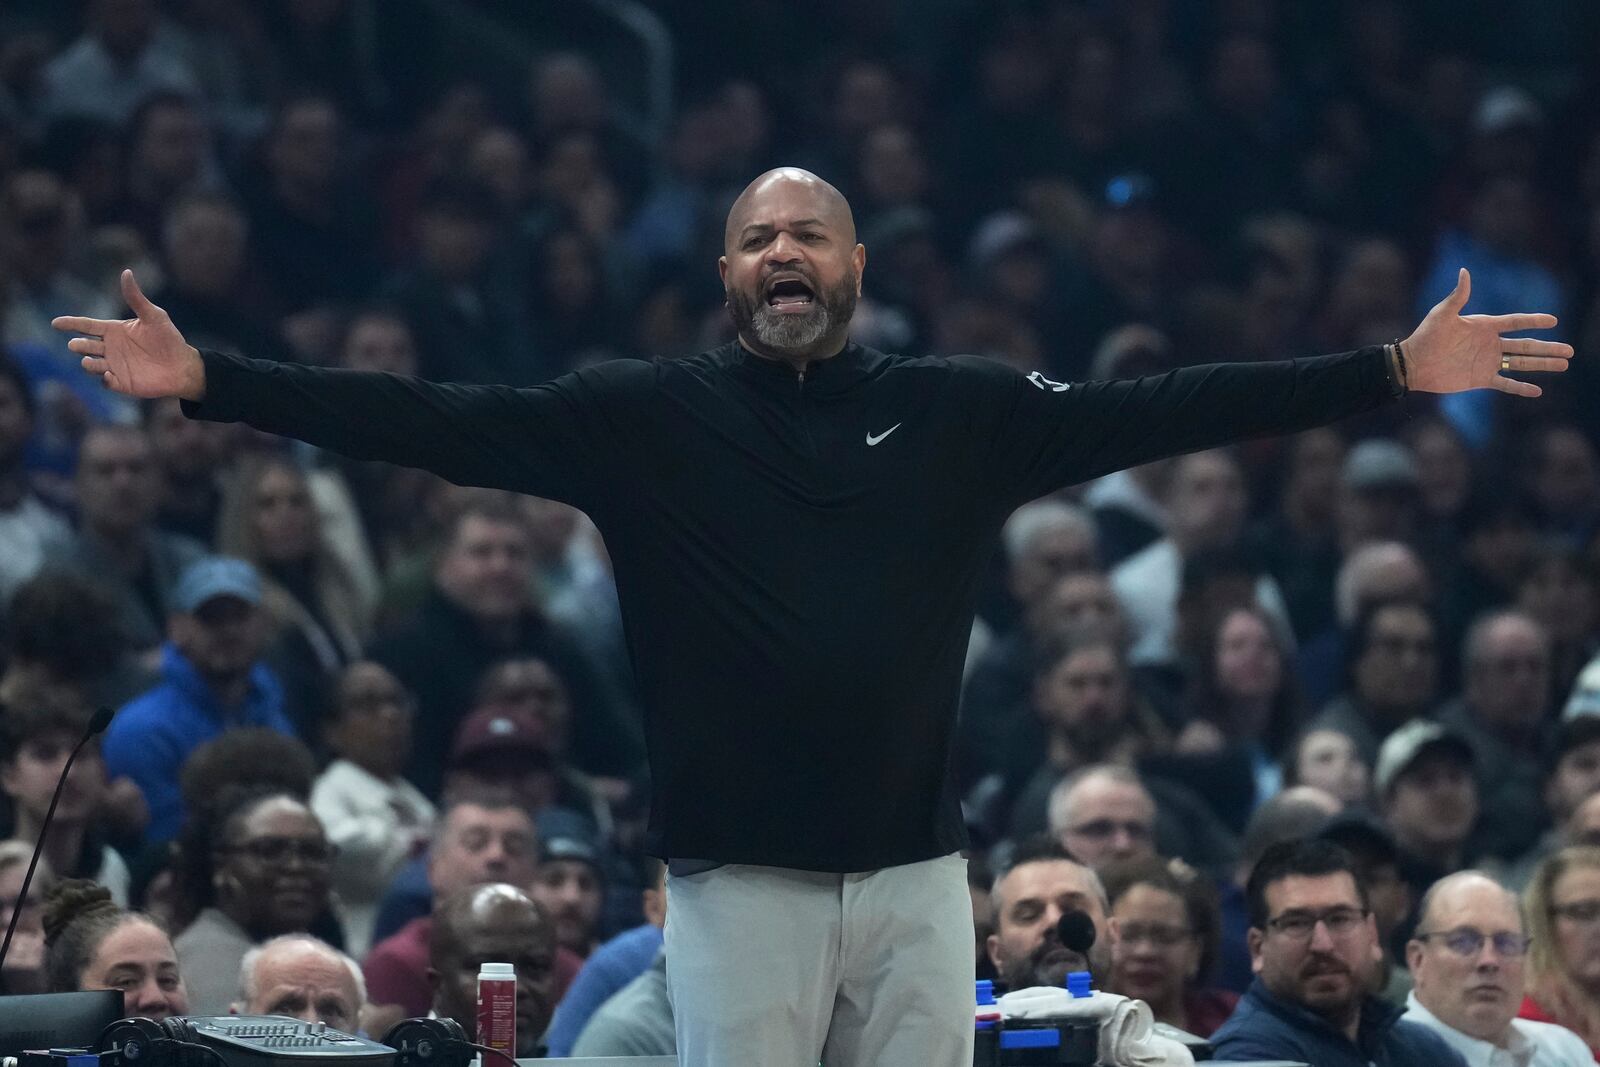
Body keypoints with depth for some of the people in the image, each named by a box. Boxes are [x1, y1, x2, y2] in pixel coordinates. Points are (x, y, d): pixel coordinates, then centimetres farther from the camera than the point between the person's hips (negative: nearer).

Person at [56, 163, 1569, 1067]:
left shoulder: (959, 414, 8)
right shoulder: (648, 417, 3)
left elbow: (1161, 411, 4)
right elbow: (438, 423, -3)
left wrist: (1396, 370, -2)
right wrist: (207, 383, -11)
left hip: (916, 869, 2)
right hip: (738, 875, -2)